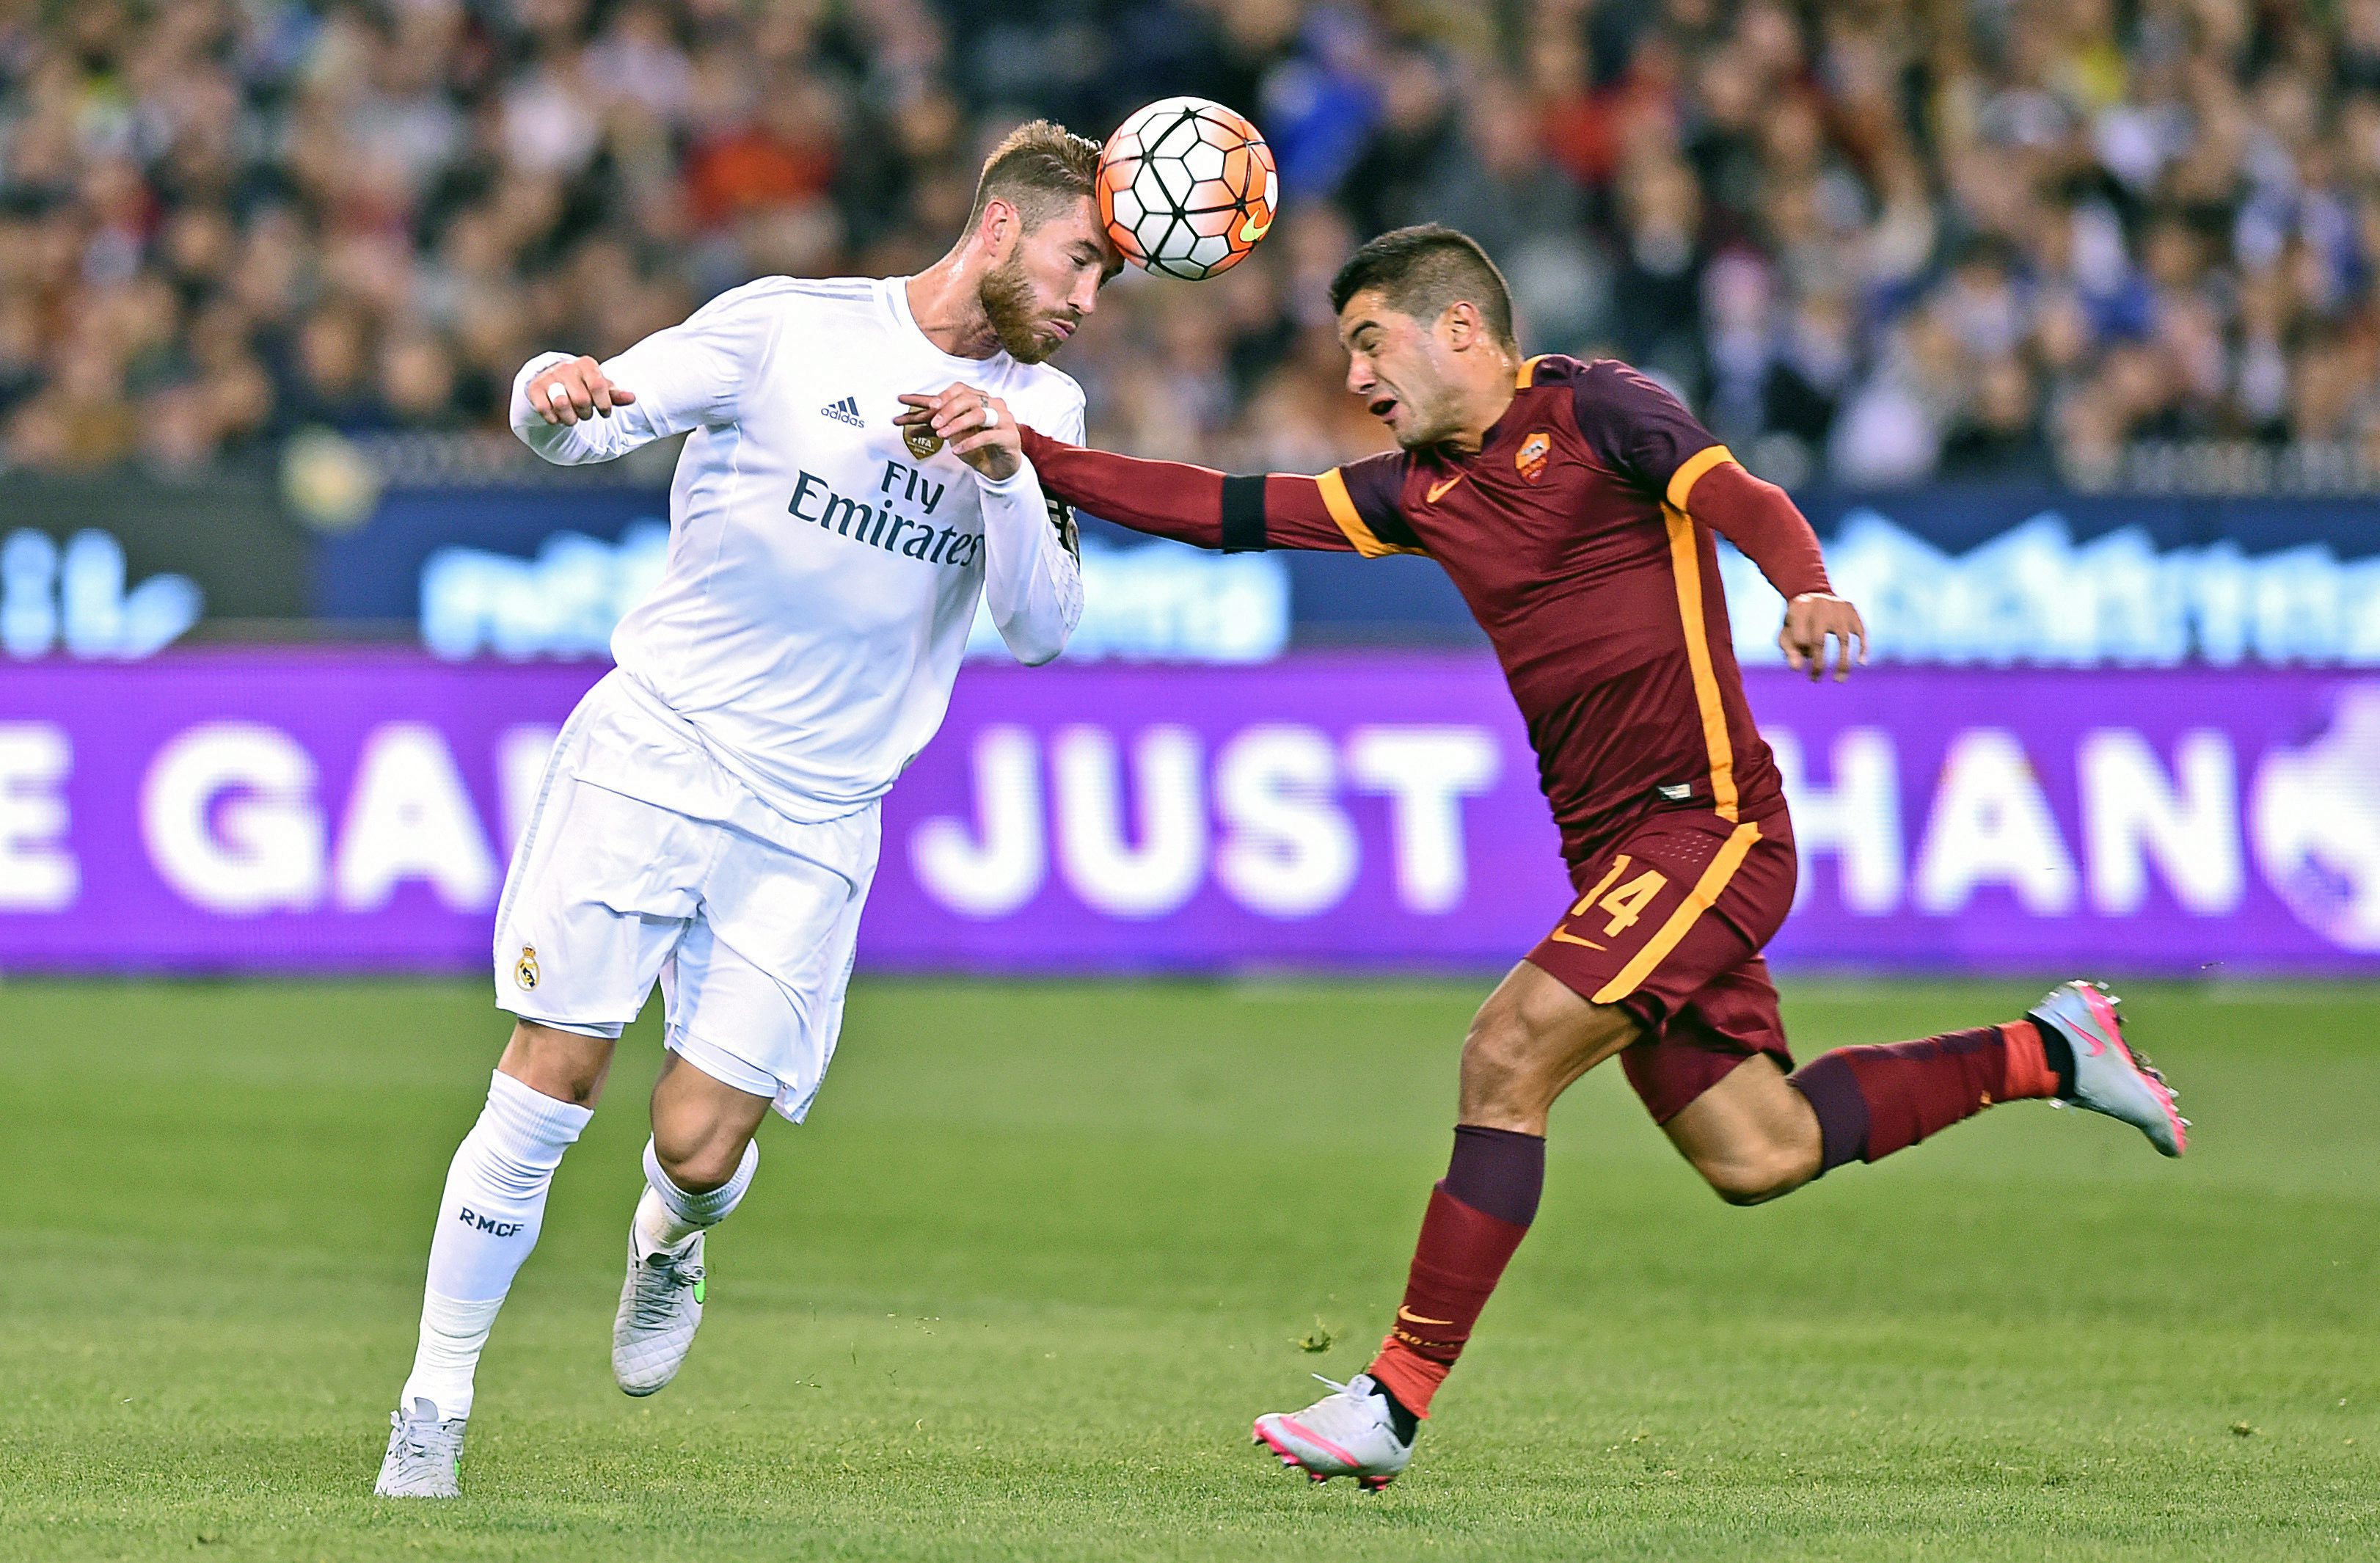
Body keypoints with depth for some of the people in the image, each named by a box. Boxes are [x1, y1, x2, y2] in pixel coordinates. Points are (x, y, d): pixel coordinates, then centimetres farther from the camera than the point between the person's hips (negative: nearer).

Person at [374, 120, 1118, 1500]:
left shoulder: (1042, 411, 8)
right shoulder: (790, 326, -1)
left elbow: (1041, 627, -1)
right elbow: (587, 422, -2)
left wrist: (1002, 480, -19)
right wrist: (556, 392, -27)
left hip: (813, 818, 2)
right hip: (652, 749, -2)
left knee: (701, 1145, -8)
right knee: (549, 1086, -10)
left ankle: (671, 1237, 30)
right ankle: (435, 1406, 2)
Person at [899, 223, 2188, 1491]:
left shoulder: (1592, 409, -6)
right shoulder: (1421, 491, 16)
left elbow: (1743, 502, -21)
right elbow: (1221, 513, 14)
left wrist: (1806, 588, -42)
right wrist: (1023, 449, 6)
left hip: (1707, 823, -8)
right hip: (1612, 850, 8)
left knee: (1505, 1056, -18)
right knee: (1753, 1157, 8)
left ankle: (1395, 1403, -15)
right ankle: (2046, 1051, 26)